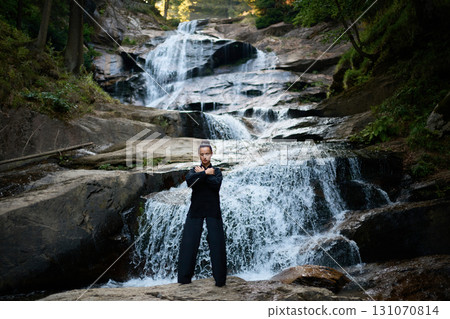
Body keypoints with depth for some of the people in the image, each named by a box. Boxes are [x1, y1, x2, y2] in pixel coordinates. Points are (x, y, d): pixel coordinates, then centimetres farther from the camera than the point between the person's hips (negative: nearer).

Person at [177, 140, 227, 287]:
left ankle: (220, 279, 4)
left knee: (217, 244, -3)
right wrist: (206, 173, -15)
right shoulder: (194, 169, 11)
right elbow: (189, 180, -13)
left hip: (213, 210, -1)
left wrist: (201, 174, -8)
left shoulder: (216, 170, 10)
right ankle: (185, 277, 7)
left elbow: (217, 184, -12)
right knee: (189, 243, -2)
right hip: (196, 209, 1)